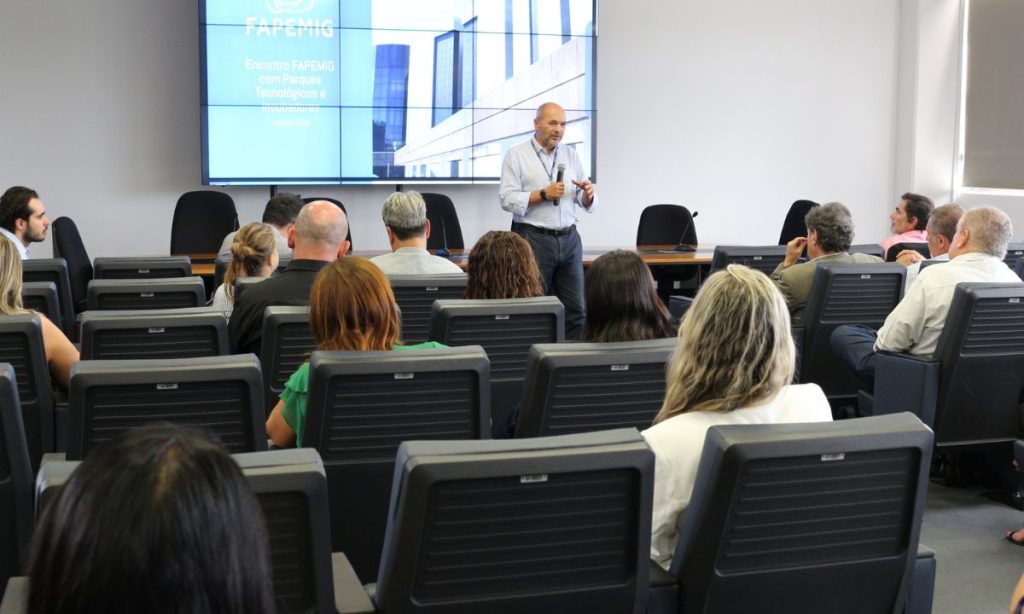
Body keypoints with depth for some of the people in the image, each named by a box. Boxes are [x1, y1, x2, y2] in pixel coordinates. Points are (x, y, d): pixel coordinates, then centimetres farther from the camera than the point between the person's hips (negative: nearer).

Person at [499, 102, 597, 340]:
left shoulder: (571, 155, 13)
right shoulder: (517, 155, 0)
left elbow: (588, 204, 13)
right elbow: (508, 200, -10)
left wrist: (588, 194, -9)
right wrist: (543, 194, -18)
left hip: (569, 238, 4)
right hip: (534, 239, -4)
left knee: (575, 309, 3)